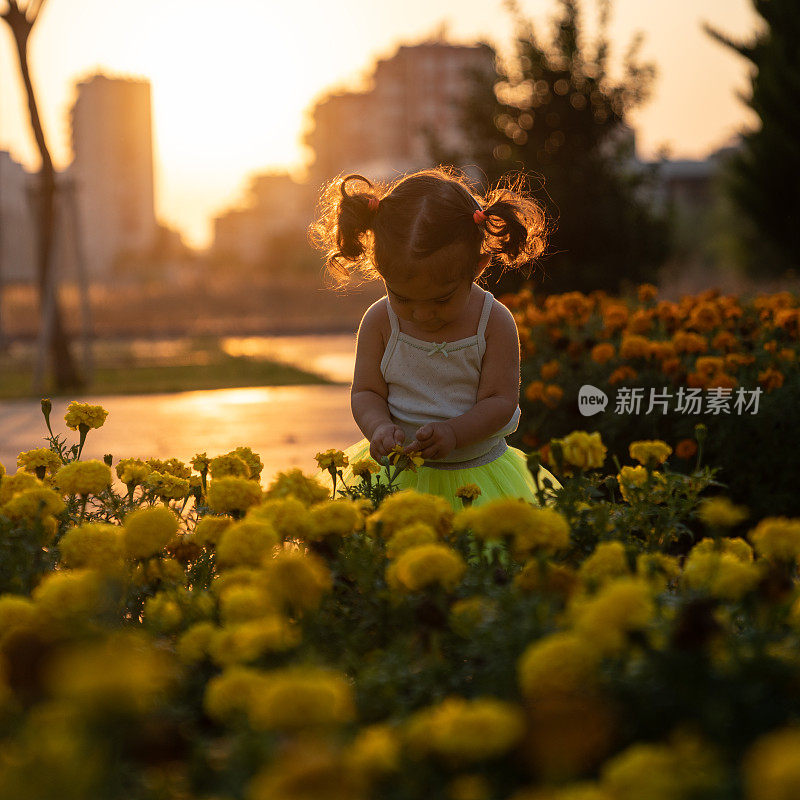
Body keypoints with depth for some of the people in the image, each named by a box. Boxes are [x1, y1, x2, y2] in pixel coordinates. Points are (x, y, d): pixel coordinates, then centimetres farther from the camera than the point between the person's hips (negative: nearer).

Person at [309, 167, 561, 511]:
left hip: (477, 473, 0)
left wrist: (452, 432, -25)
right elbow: (366, 393, 3)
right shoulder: (380, 322, -2)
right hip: (397, 473, 0)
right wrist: (379, 428, -20)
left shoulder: (494, 323, -6)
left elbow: (500, 401, -7)